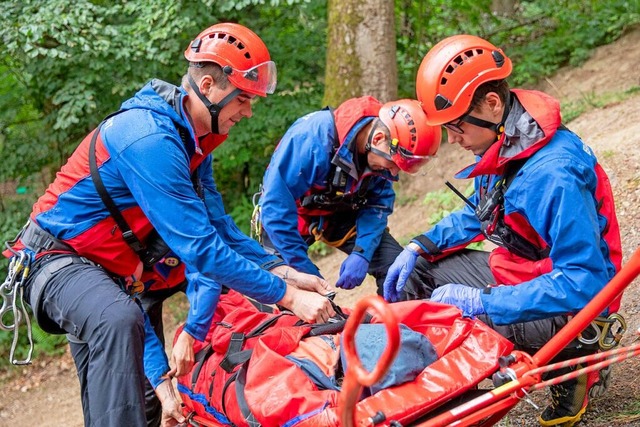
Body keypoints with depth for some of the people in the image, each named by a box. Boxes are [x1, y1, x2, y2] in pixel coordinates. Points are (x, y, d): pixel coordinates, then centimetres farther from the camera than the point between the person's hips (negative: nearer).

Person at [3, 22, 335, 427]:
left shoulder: (193, 138, 2)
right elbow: (201, 249, -32)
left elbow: (217, 228, 1)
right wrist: (287, 296, -28)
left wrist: (282, 270, -10)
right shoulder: (150, 139, -29)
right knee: (118, 321, -37)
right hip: (57, 258, -10)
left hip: (109, 266, 10)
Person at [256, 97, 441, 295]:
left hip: (340, 215, 4)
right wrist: (305, 270, -31)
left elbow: (378, 204, -7)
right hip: (293, 216, -4)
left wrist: (362, 253, -23)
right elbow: (276, 207, -34)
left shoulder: (383, 150, -18)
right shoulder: (312, 138, -36)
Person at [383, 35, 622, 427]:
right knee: (413, 270, 7)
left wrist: (481, 302, -31)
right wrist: (418, 247, 1)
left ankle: (570, 365, -7)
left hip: (562, 308, -9)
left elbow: (584, 282, -32)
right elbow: (478, 214, 16)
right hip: (511, 273, 9)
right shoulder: (501, 144, -1)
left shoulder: (553, 174, -31)